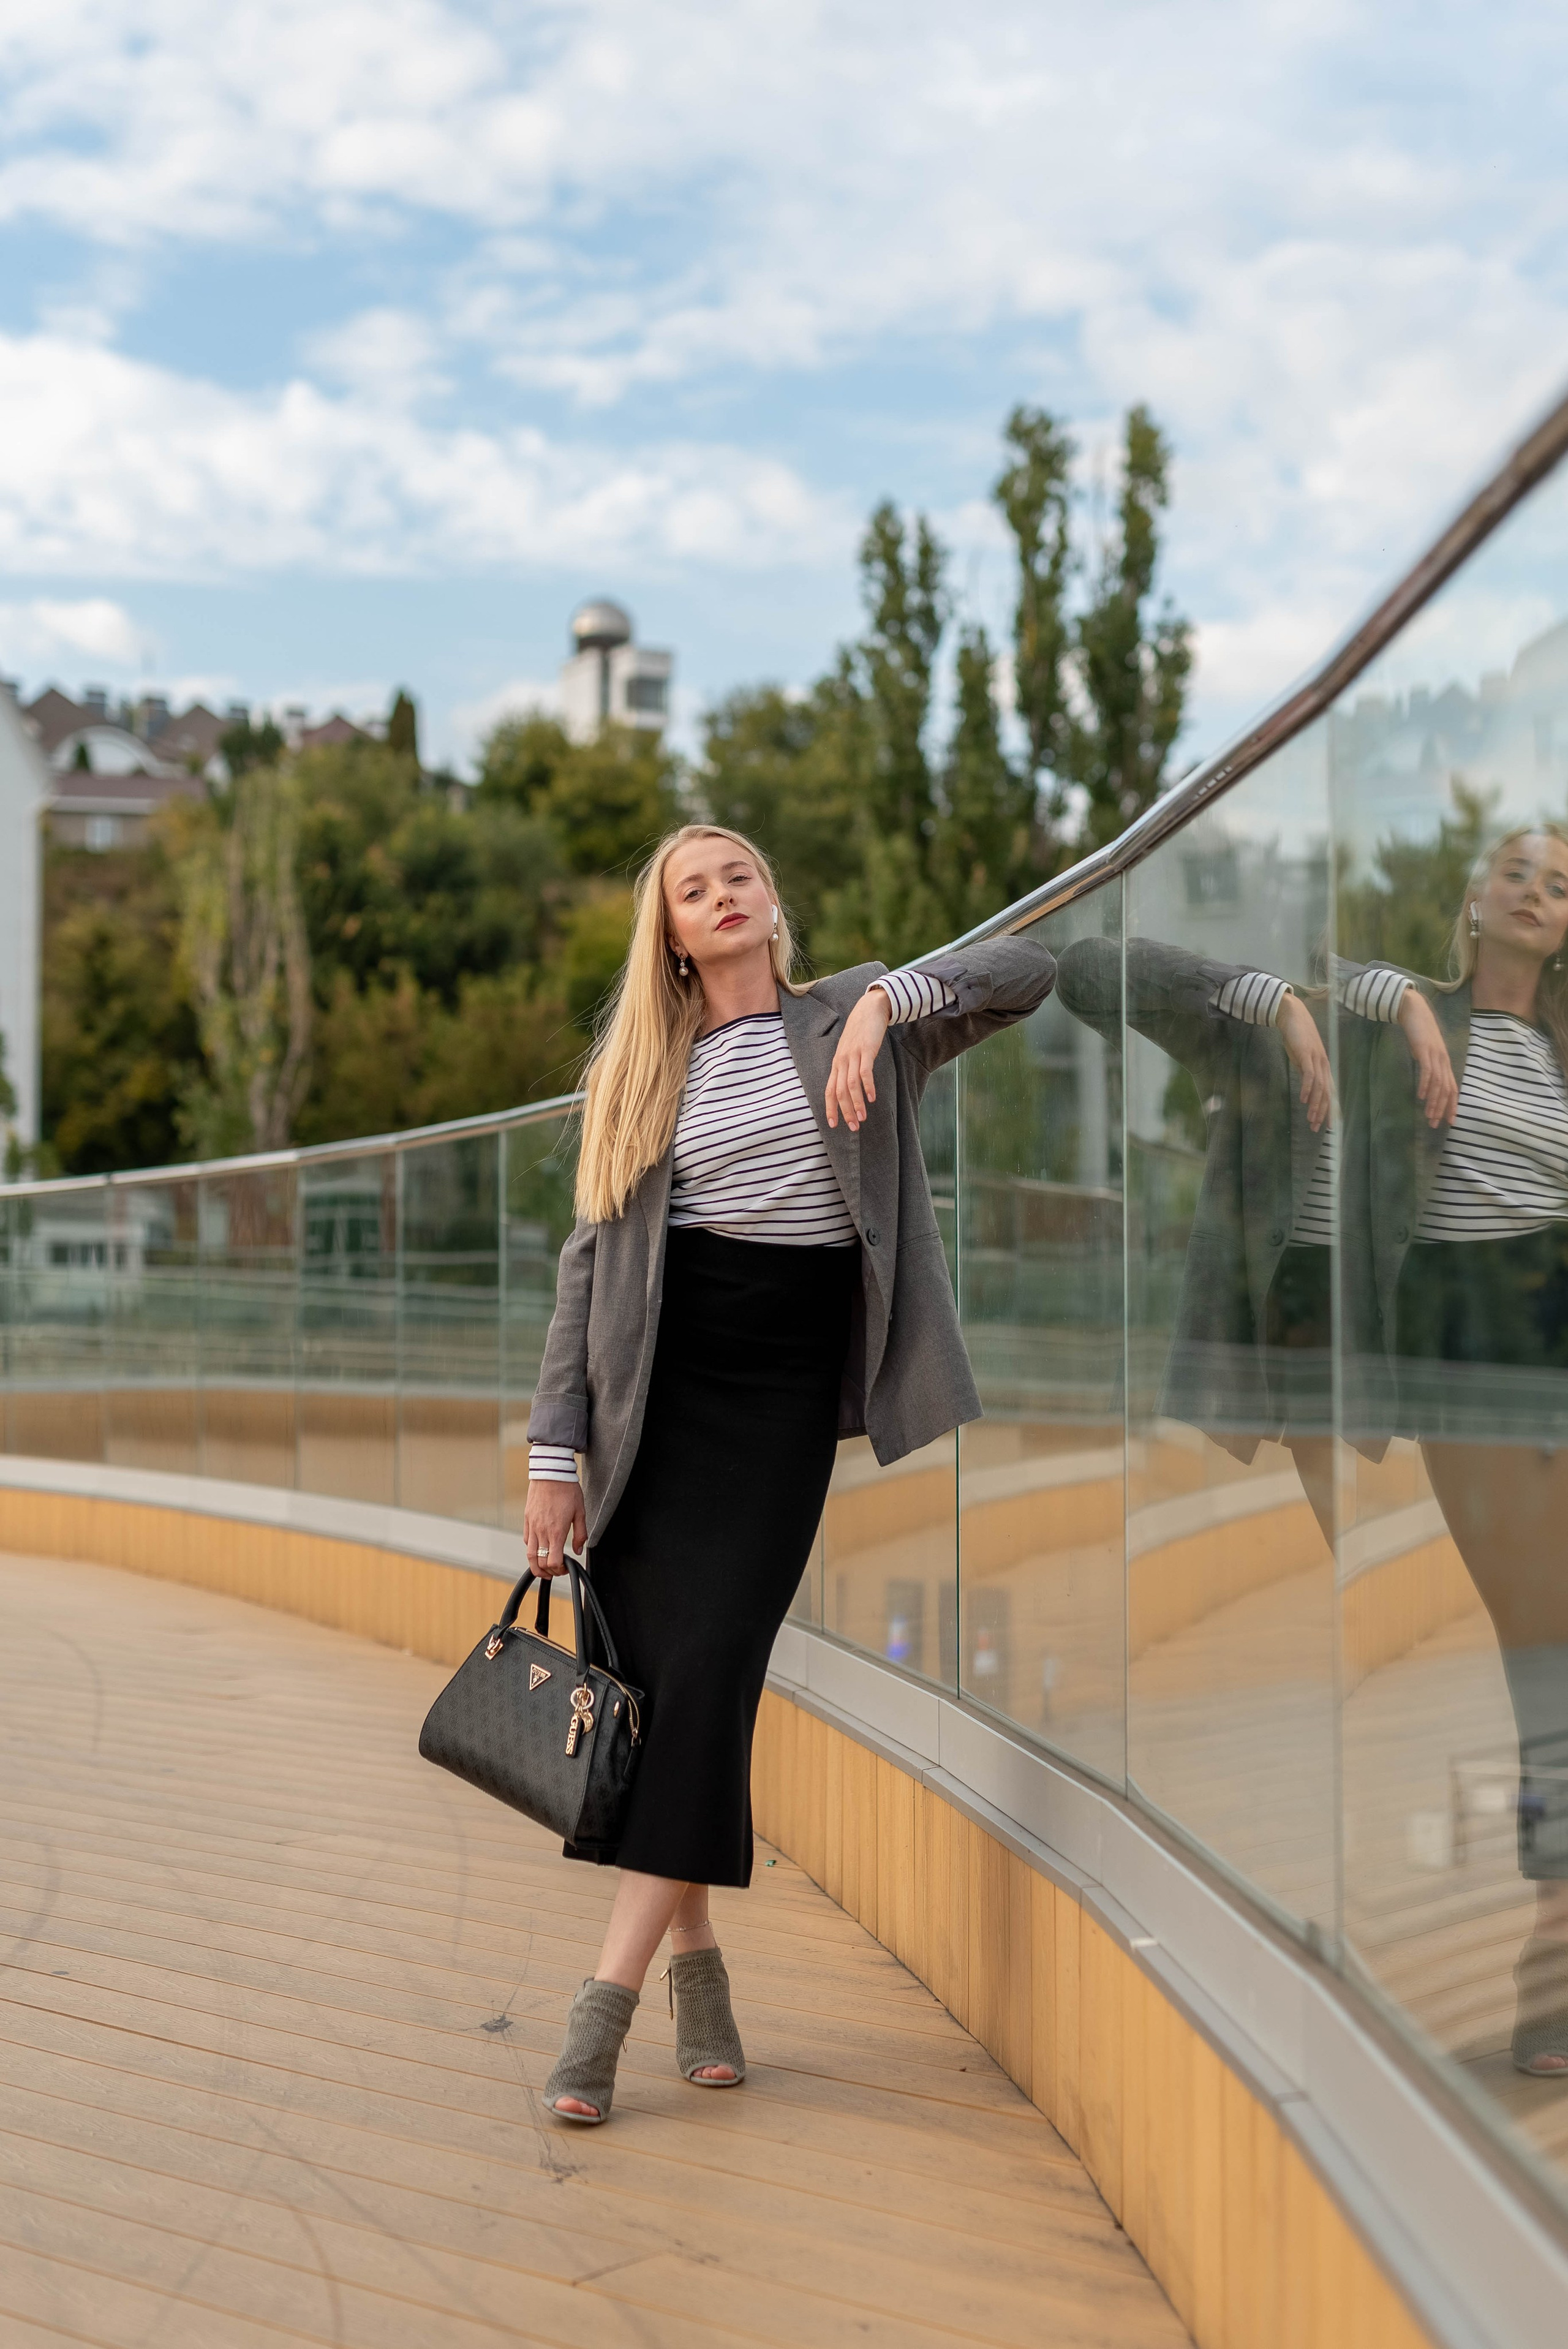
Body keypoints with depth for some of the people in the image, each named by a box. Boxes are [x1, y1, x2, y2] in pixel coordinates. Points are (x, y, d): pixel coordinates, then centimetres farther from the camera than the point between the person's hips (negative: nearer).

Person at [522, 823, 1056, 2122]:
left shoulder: (851, 1020, 8)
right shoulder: (638, 1069, 12)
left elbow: (1027, 969, -2)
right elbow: (590, 1261, 7)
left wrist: (880, 999, -18)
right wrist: (552, 1452, 0)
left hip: (788, 1391, -2)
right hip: (651, 1392, 2)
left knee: (711, 1669, -12)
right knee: (644, 1668, 1)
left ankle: (609, 1995, -10)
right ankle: (696, 1962, 18)